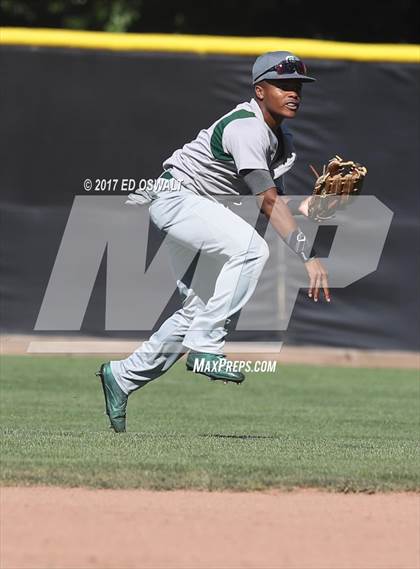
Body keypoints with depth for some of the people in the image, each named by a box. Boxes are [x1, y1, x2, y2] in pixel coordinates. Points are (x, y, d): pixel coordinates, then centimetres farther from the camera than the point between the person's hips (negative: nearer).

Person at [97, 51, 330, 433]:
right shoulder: (247, 127, -23)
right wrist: (308, 255, -37)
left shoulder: (282, 142, 9)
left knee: (200, 306, 13)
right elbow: (268, 203, -30)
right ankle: (205, 347, -26)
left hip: (199, 211, 11)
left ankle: (123, 376, 24)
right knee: (251, 249, -30)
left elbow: (271, 202, 9)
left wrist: (306, 205, -12)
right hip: (175, 196, -11)